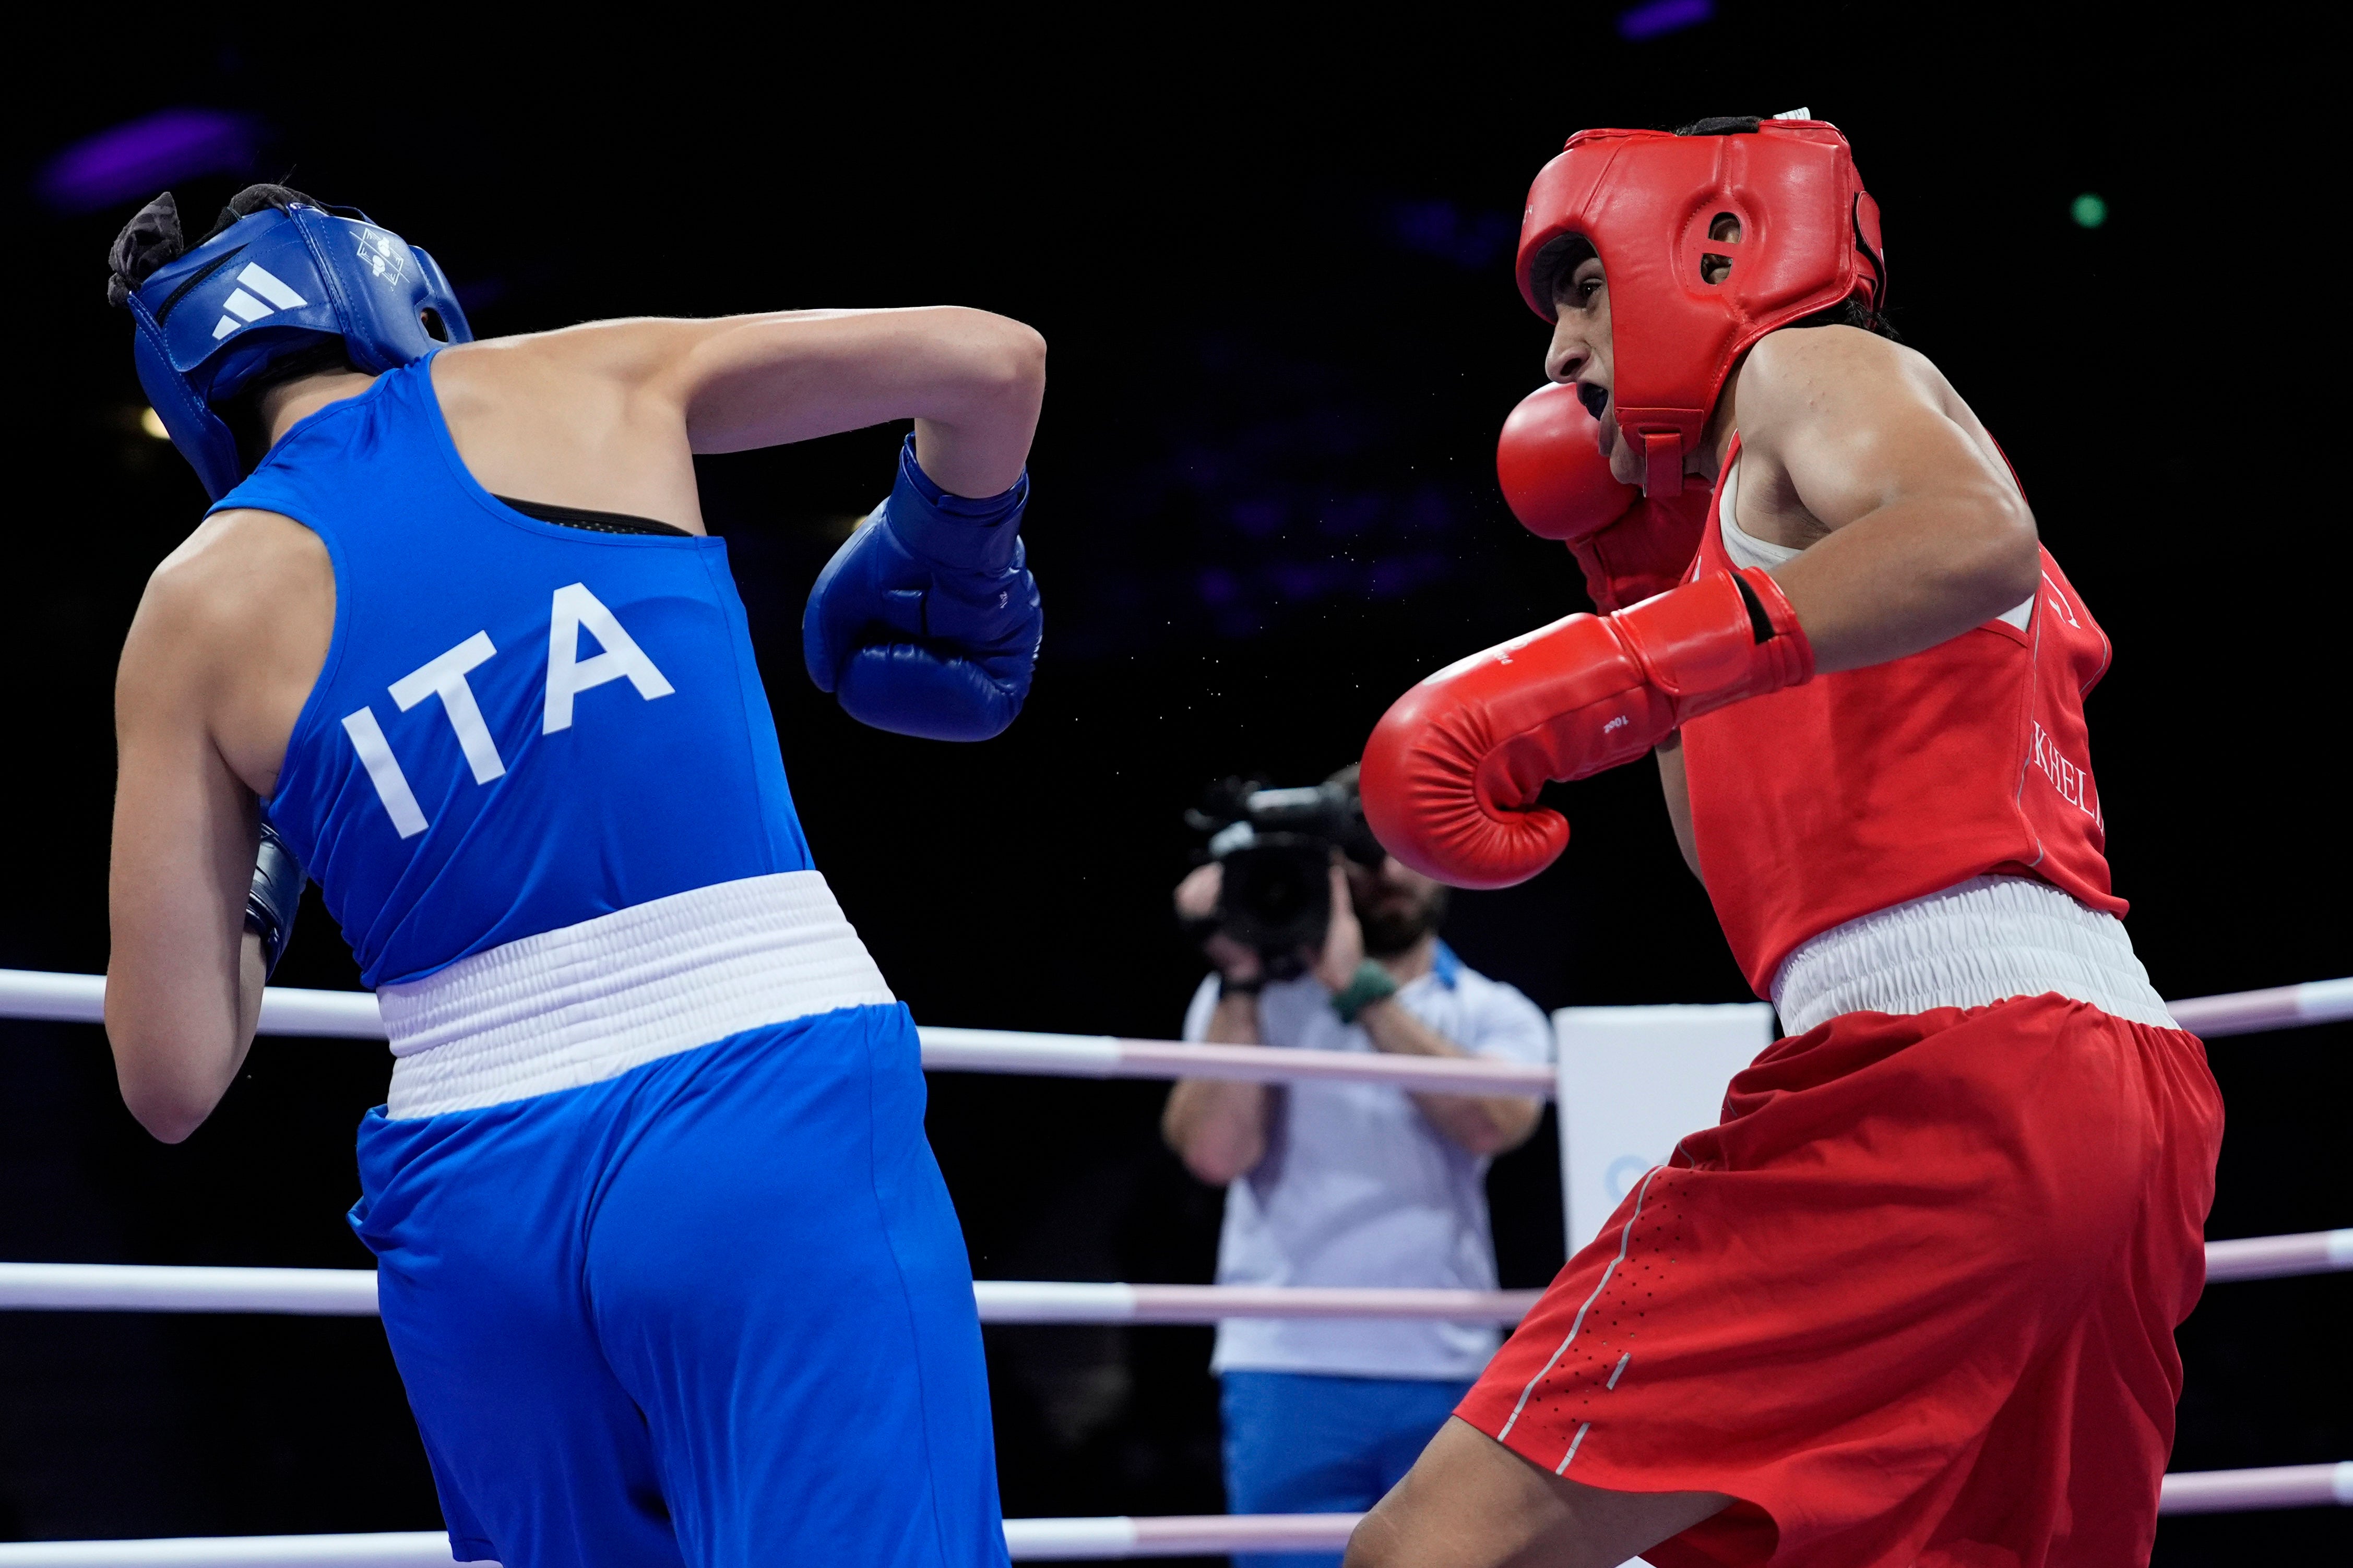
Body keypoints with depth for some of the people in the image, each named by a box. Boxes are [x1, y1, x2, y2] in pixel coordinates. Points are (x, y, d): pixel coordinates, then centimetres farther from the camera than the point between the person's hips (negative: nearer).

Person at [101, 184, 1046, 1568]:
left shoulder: (201, 609, 10)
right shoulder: (584, 384, 10)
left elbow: (173, 1077, 5)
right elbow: (993, 358, 11)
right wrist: (959, 555, 30)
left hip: (483, 1186, 3)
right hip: (776, 1123, -2)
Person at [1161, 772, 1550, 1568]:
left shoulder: (1496, 1015, 12)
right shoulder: (1249, 997, 10)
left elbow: (1498, 1121, -11)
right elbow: (1217, 1150, -6)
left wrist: (1360, 987, -13)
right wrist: (1240, 980, -8)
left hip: (1448, 1381, 1)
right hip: (1291, 1375, -1)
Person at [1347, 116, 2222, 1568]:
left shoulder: (1813, 364, 5)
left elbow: (1975, 536, -20)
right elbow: (1761, 872, 34)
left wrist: (1600, 672, -25)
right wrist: (1645, 577, 32)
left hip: (1942, 1065, -10)